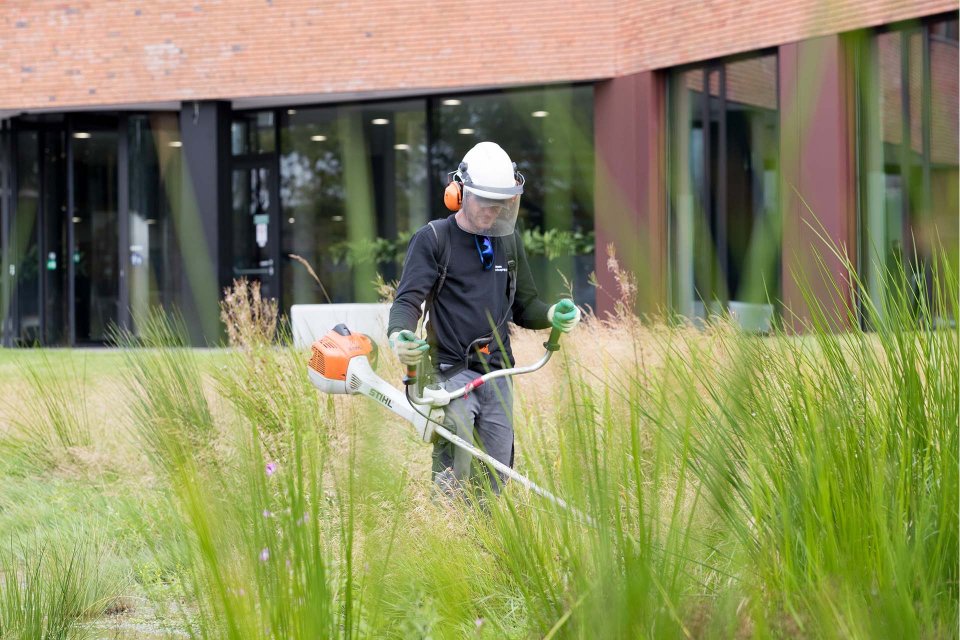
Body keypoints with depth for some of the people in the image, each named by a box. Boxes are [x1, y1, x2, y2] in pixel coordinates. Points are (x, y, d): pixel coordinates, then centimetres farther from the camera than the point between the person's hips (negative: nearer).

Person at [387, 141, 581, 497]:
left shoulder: (508, 240, 14)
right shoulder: (433, 239, -4)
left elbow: (524, 306, 19)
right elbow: (408, 300, -11)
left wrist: (552, 316, -4)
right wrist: (399, 334, -33)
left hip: (497, 374, 6)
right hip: (451, 372, -6)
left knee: (495, 479, 7)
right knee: (452, 479, -22)